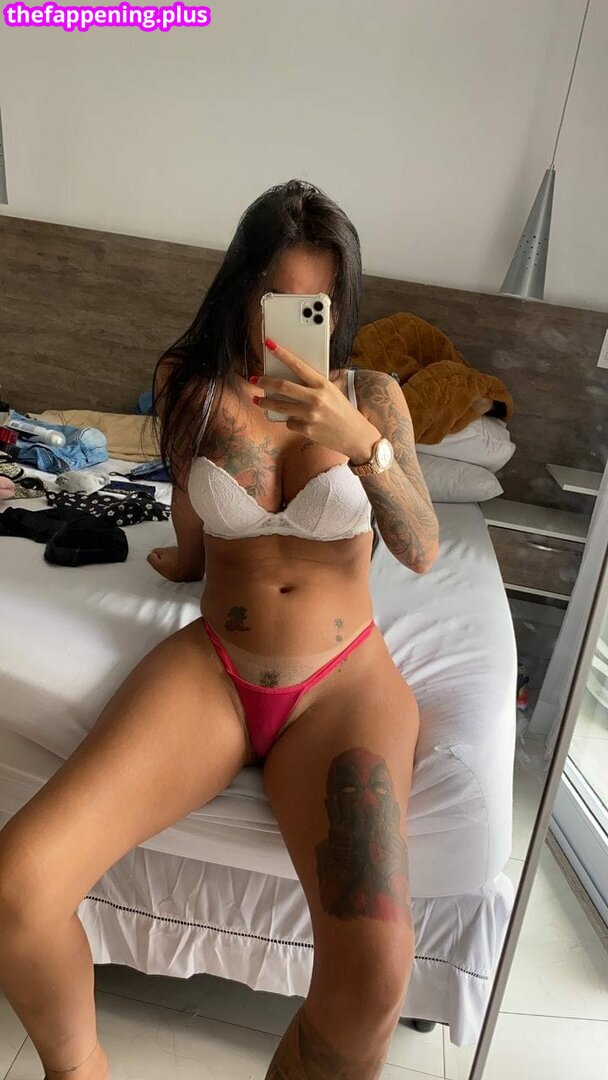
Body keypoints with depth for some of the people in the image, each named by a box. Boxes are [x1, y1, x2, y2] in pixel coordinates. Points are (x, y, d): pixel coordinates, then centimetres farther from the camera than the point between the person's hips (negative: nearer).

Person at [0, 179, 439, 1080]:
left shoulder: (373, 396, 2)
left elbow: (423, 556, -8)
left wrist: (363, 445, -21)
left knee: (374, 981, -25)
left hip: (345, 681, -1)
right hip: (211, 669, 2)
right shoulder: (193, 386, 5)